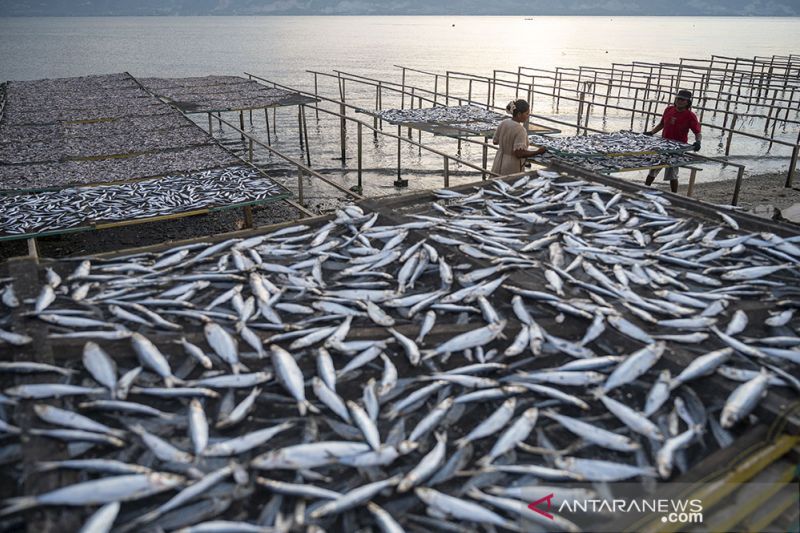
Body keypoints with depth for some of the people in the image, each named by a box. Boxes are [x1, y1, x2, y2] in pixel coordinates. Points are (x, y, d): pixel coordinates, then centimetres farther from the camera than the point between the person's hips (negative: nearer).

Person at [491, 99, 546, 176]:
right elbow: (519, 154, -25)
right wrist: (538, 152, -19)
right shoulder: (520, 130, -21)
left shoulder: (503, 123, -2)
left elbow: (495, 141, 10)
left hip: (499, 164, 7)